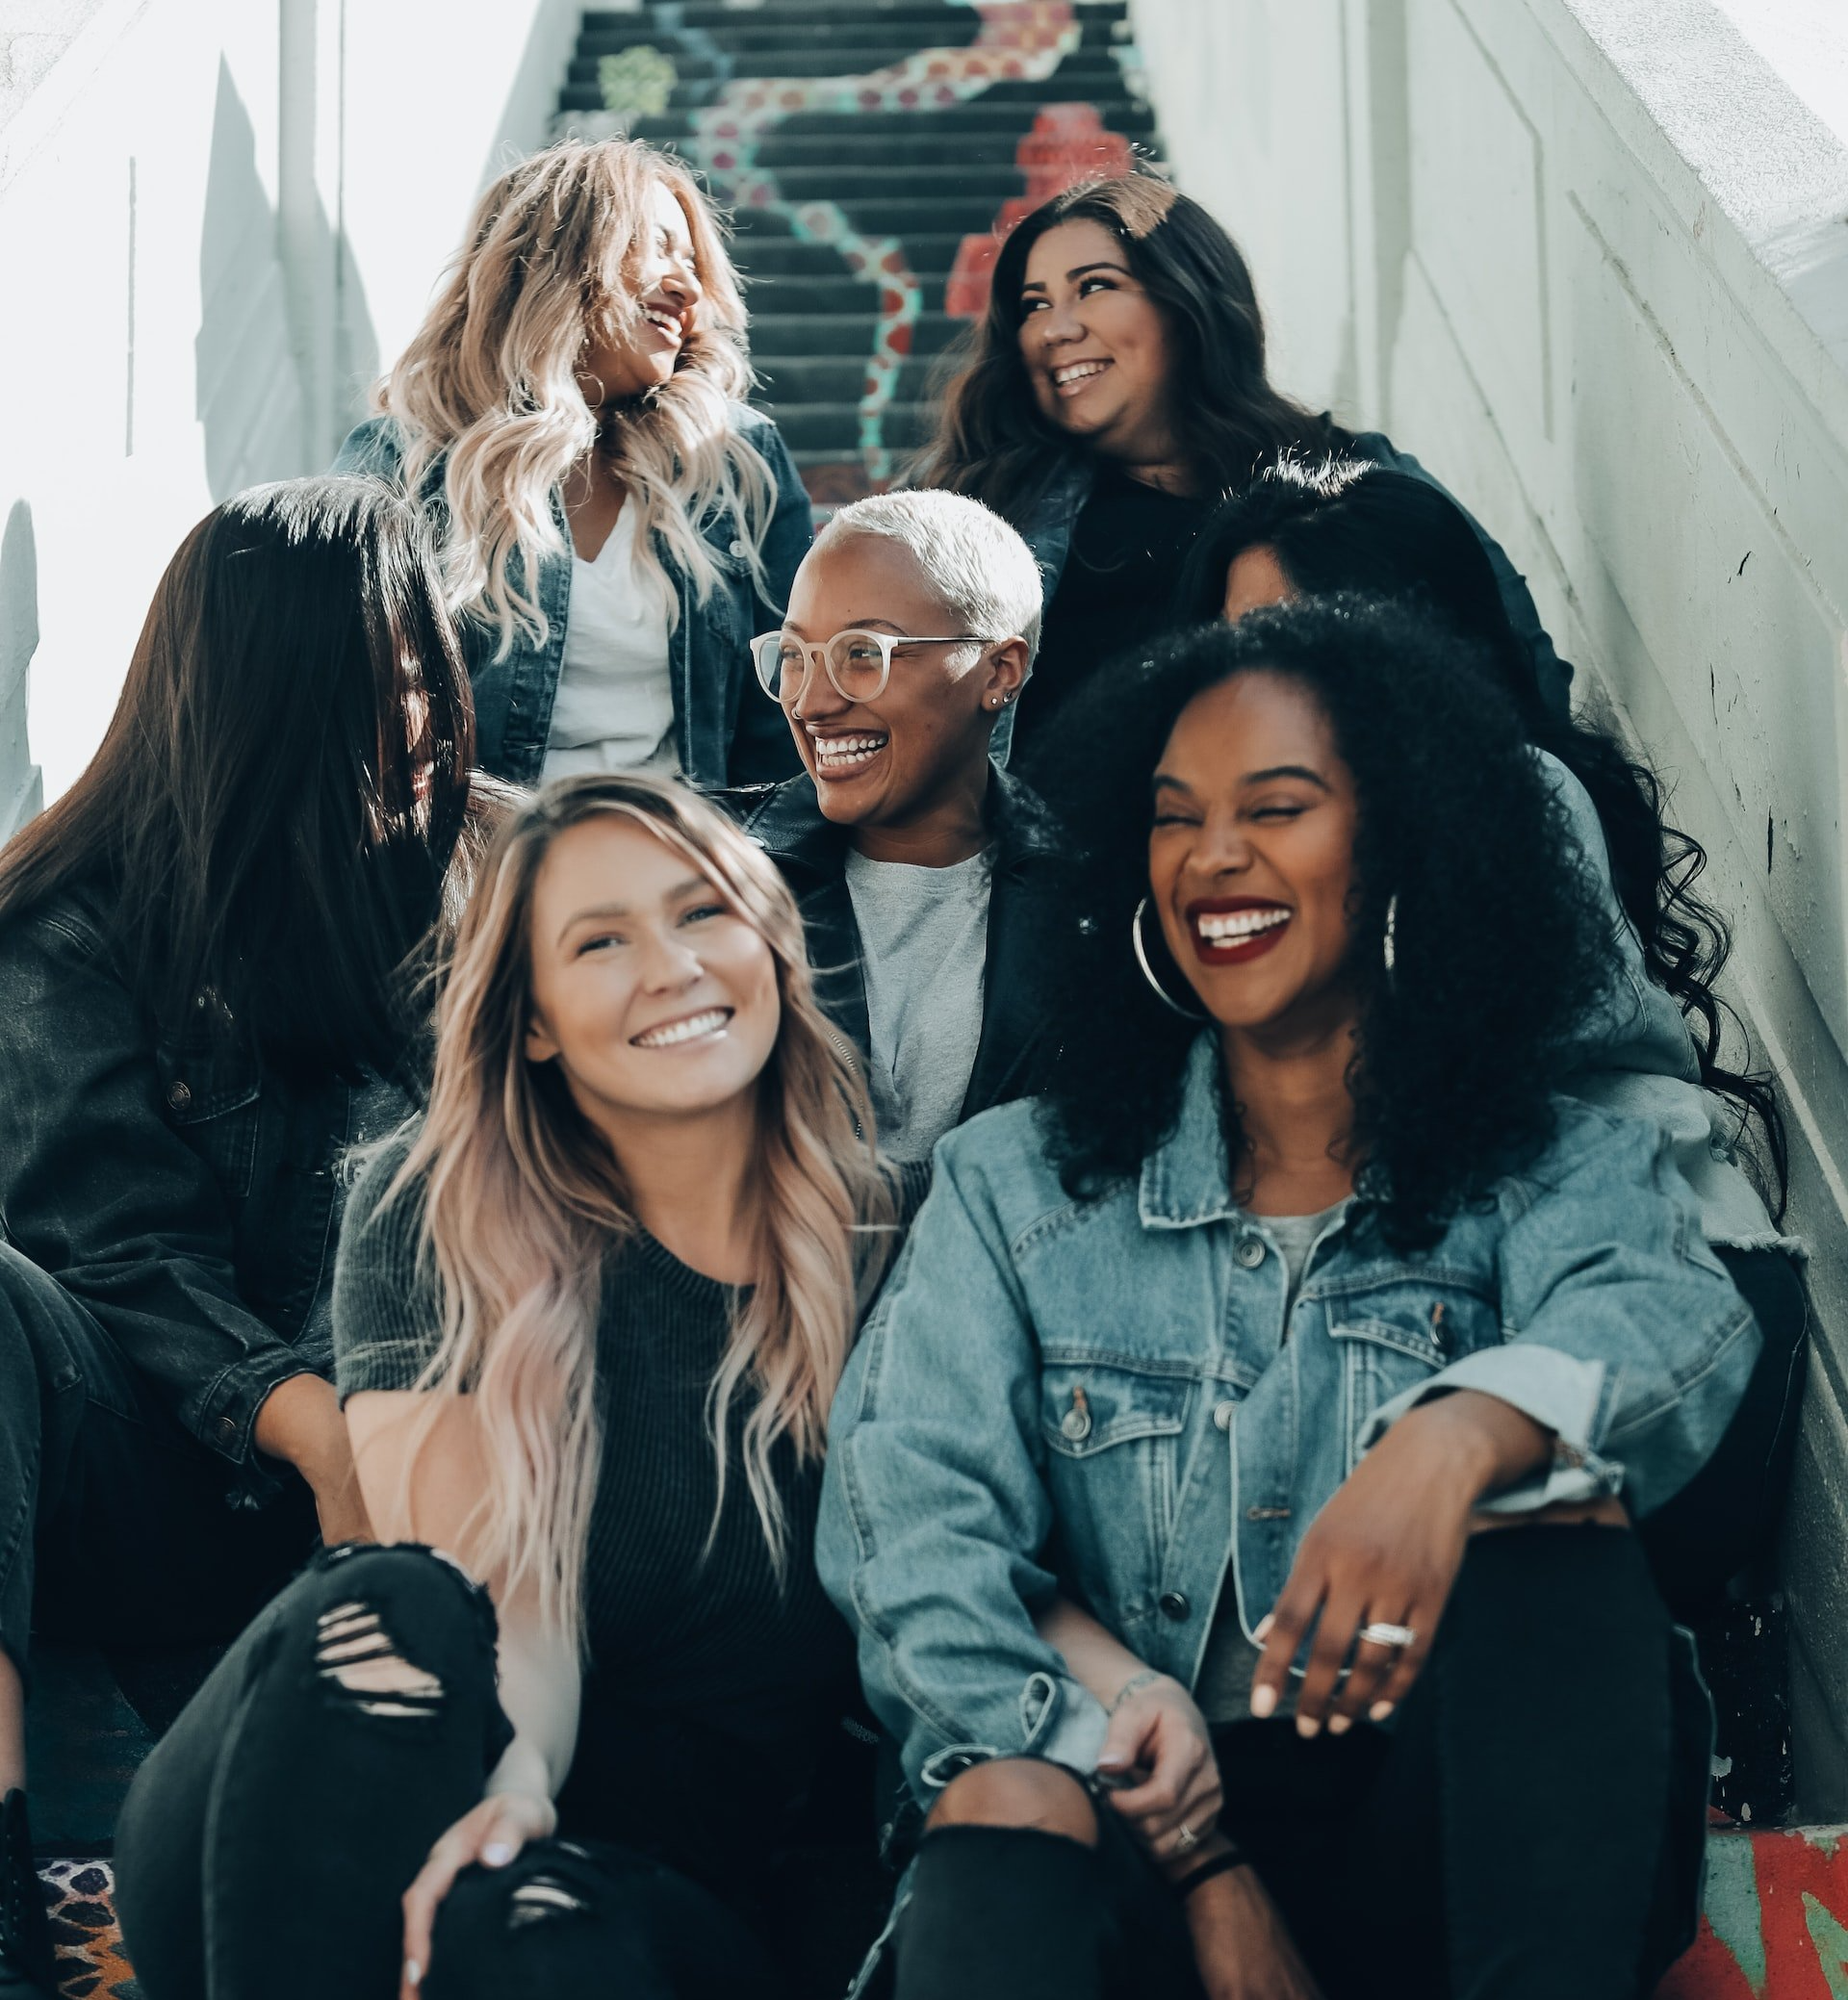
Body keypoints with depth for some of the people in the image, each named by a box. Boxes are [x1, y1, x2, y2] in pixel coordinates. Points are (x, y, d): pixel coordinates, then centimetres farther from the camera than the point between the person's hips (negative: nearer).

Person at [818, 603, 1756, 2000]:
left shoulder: (1553, 1171, 7)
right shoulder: (1014, 1189, 10)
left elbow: (1671, 1316, -18)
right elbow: (911, 1515, -5)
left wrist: (1458, 1436, -44)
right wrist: (1199, 1870, -19)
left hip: (1467, 1837, 1)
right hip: (1137, 1846, 0)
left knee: (1551, 1508, -28)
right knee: (1008, 1798, -33)